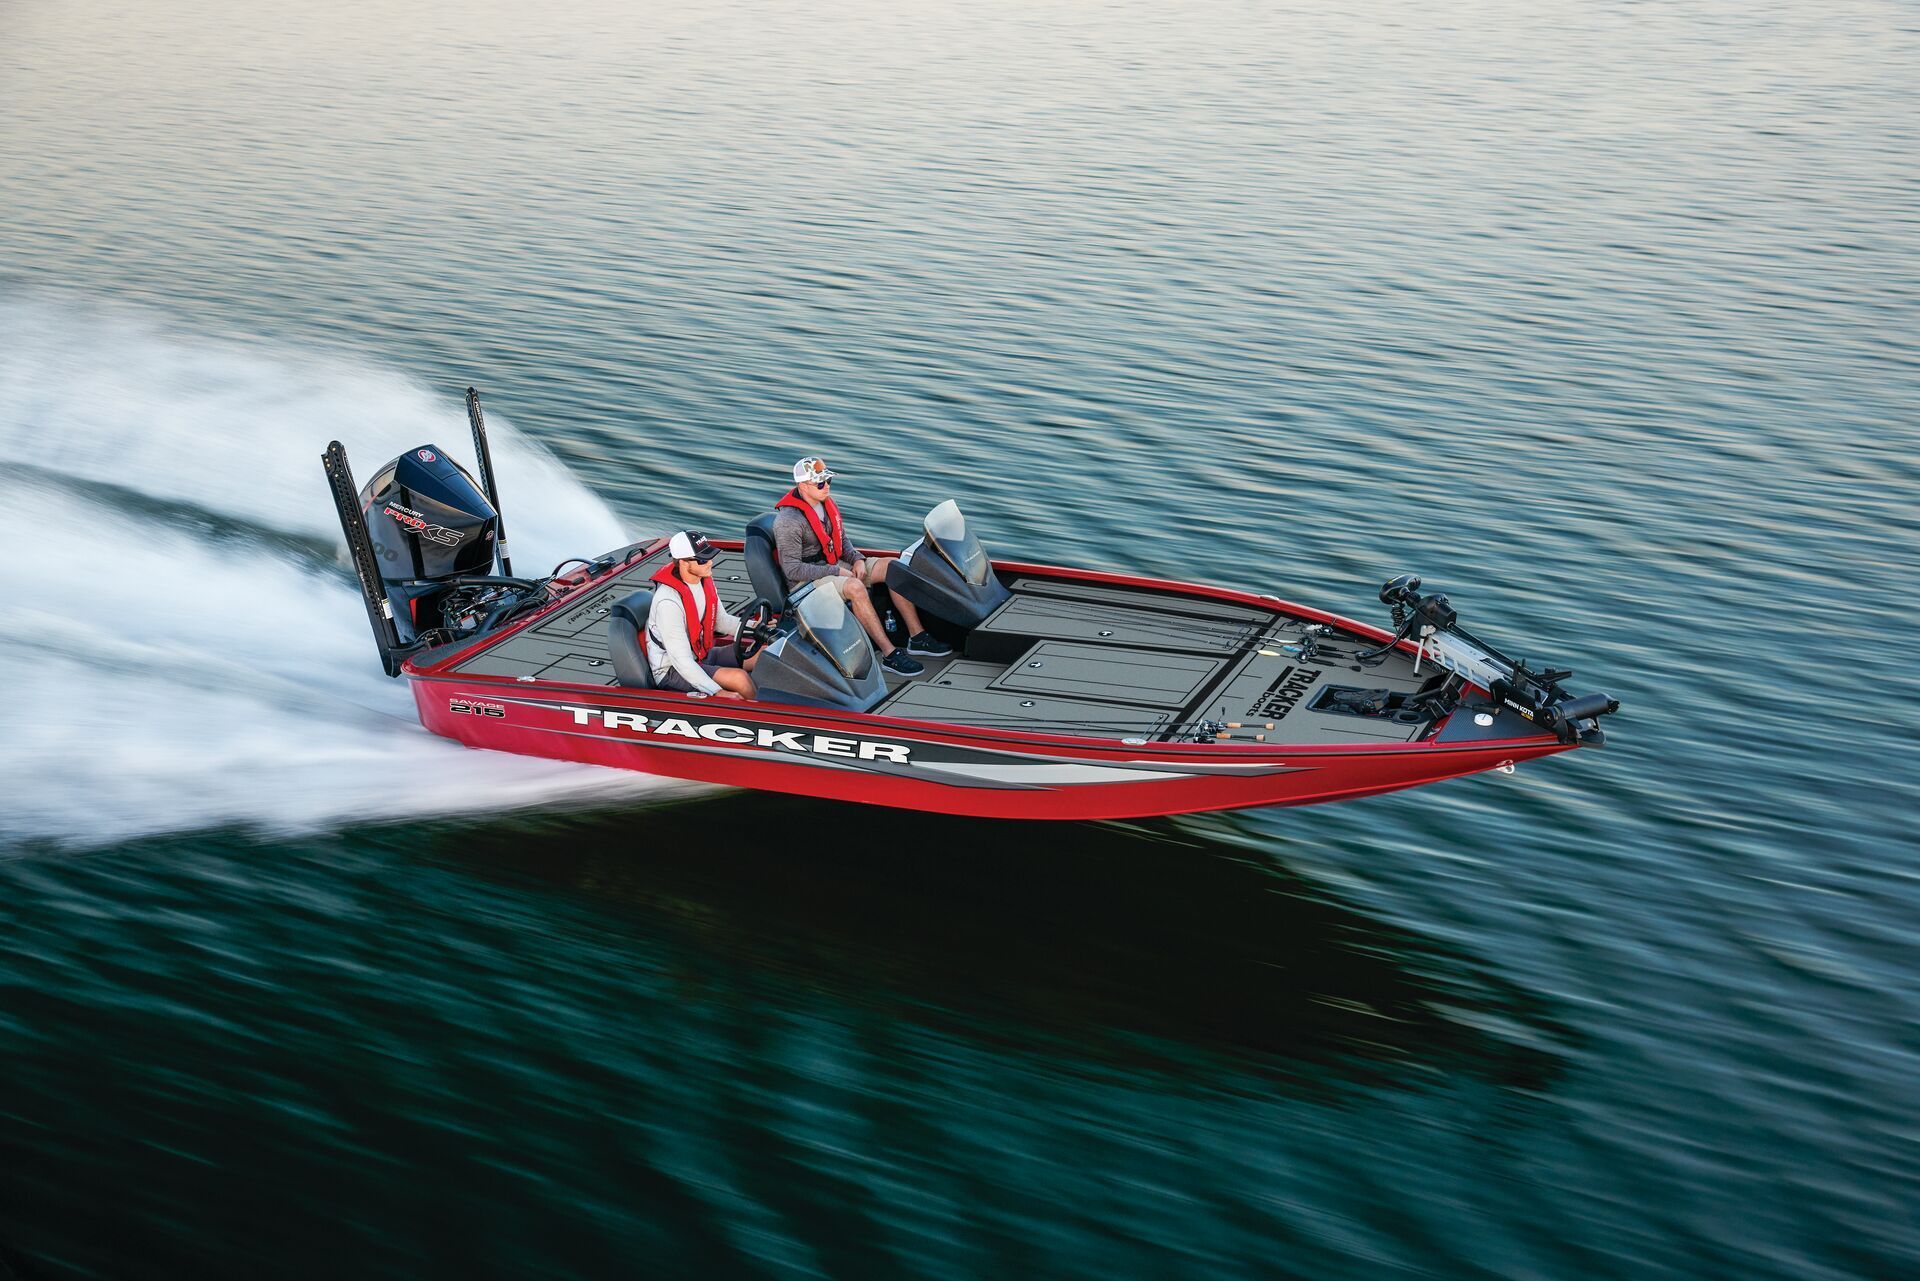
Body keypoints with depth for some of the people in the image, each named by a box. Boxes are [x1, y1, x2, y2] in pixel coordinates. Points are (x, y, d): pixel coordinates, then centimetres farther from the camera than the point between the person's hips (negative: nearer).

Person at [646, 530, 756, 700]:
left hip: (703, 654, 9)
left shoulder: (704, 580, -2)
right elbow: (681, 660, -30)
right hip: (672, 670, -9)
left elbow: (721, 620, 14)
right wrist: (717, 692, -37)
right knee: (739, 678, -27)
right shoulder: (669, 601, -28)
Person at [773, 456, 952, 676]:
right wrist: (838, 572, -21)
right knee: (855, 588, -36)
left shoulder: (828, 504, 5)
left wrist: (857, 559, -4)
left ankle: (917, 637, -5)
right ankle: (890, 655, -34)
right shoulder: (788, 521, -20)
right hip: (807, 580, -9)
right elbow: (792, 569, -23)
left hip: (835, 566, 9)